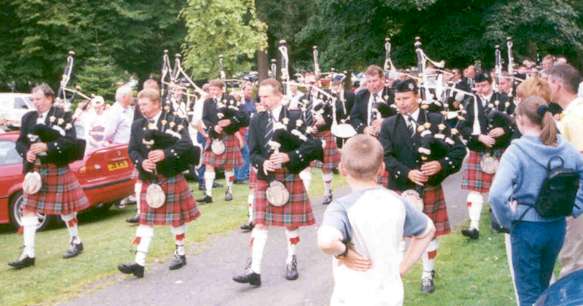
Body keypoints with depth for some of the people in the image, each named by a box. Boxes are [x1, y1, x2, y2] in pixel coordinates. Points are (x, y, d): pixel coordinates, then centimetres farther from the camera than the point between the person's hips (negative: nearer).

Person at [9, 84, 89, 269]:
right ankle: (28, 254, 2)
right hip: (34, 171, 5)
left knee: (65, 208, 8)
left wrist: (47, 146, -25)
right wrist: (26, 152, -13)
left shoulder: (63, 115, -7)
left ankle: (76, 242, 29)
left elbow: (71, 141, -15)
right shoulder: (28, 118, 7)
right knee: (28, 211, 0)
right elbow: (20, 142, 9)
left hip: (57, 170, -4)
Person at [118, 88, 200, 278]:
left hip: (172, 178, -3)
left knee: (176, 218, 9)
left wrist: (165, 153, -28)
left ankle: (180, 253, 28)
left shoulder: (174, 121, -6)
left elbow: (187, 145, -15)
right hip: (149, 180, 3)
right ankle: (139, 263, -1)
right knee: (146, 220, 1)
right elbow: (132, 150, 5)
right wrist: (141, 162, -16)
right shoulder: (137, 125, 7)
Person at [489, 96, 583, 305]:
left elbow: (497, 194, -29)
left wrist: (507, 221, -14)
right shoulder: (566, 148, -3)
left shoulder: (517, 150, -18)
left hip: (527, 227, -5)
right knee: (543, 285, 25)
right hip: (557, 226, 5)